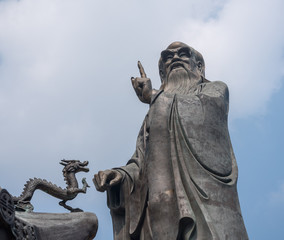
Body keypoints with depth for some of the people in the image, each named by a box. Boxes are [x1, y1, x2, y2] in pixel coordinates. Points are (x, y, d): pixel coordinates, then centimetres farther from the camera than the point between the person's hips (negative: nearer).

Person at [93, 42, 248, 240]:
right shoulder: (153, 116, 32)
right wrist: (120, 175, -4)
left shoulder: (216, 90, 25)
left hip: (204, 192, -3)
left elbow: (203, 111, 0)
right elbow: (140, 163, 20)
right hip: (161, 202, 3)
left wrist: (153, 96, 13)